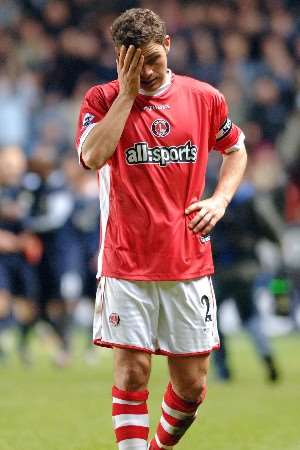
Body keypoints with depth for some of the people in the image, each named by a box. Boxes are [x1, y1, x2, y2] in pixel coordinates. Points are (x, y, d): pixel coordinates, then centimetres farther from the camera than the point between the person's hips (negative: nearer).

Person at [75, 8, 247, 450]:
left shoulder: (205, 98, 5)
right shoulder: (102, 99, -2)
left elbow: (236, 150, 22)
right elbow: (92, 156, -20)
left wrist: (220, 199, 4)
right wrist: (127, 91, -16)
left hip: (189, 263, 2)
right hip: (126, 263, -2)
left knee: (192, 383, 5)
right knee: (131, 372, -7)